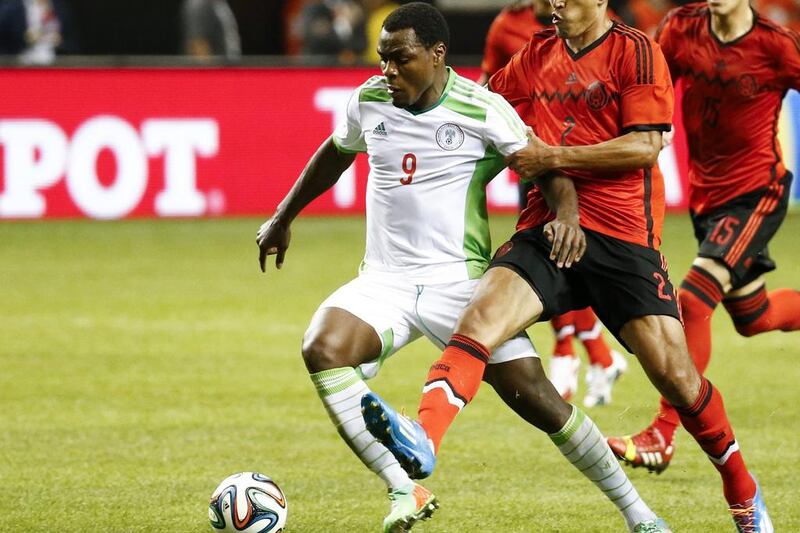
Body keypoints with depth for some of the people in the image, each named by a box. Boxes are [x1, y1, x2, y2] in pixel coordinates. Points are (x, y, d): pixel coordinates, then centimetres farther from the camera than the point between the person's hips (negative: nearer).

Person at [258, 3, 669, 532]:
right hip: (384, 280, 3)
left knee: (535, 397, -10)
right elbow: (335, 155, 24)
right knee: (322, 350, -26)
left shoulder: (483, 110, -9)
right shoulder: (369, 101, 4)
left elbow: (545, 166, -4)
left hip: (460, 279, -3)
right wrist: (282, 219, 32)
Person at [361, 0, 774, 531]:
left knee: (673, 371, -6)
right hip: (547, 227, 4)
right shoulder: (537, 55, 15)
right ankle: (424, 438, -45)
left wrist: (553, 157, -10)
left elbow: (645, 146, -10)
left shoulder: (635, 51, -1)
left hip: (622, 233, -4)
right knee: (481, 314, -24)